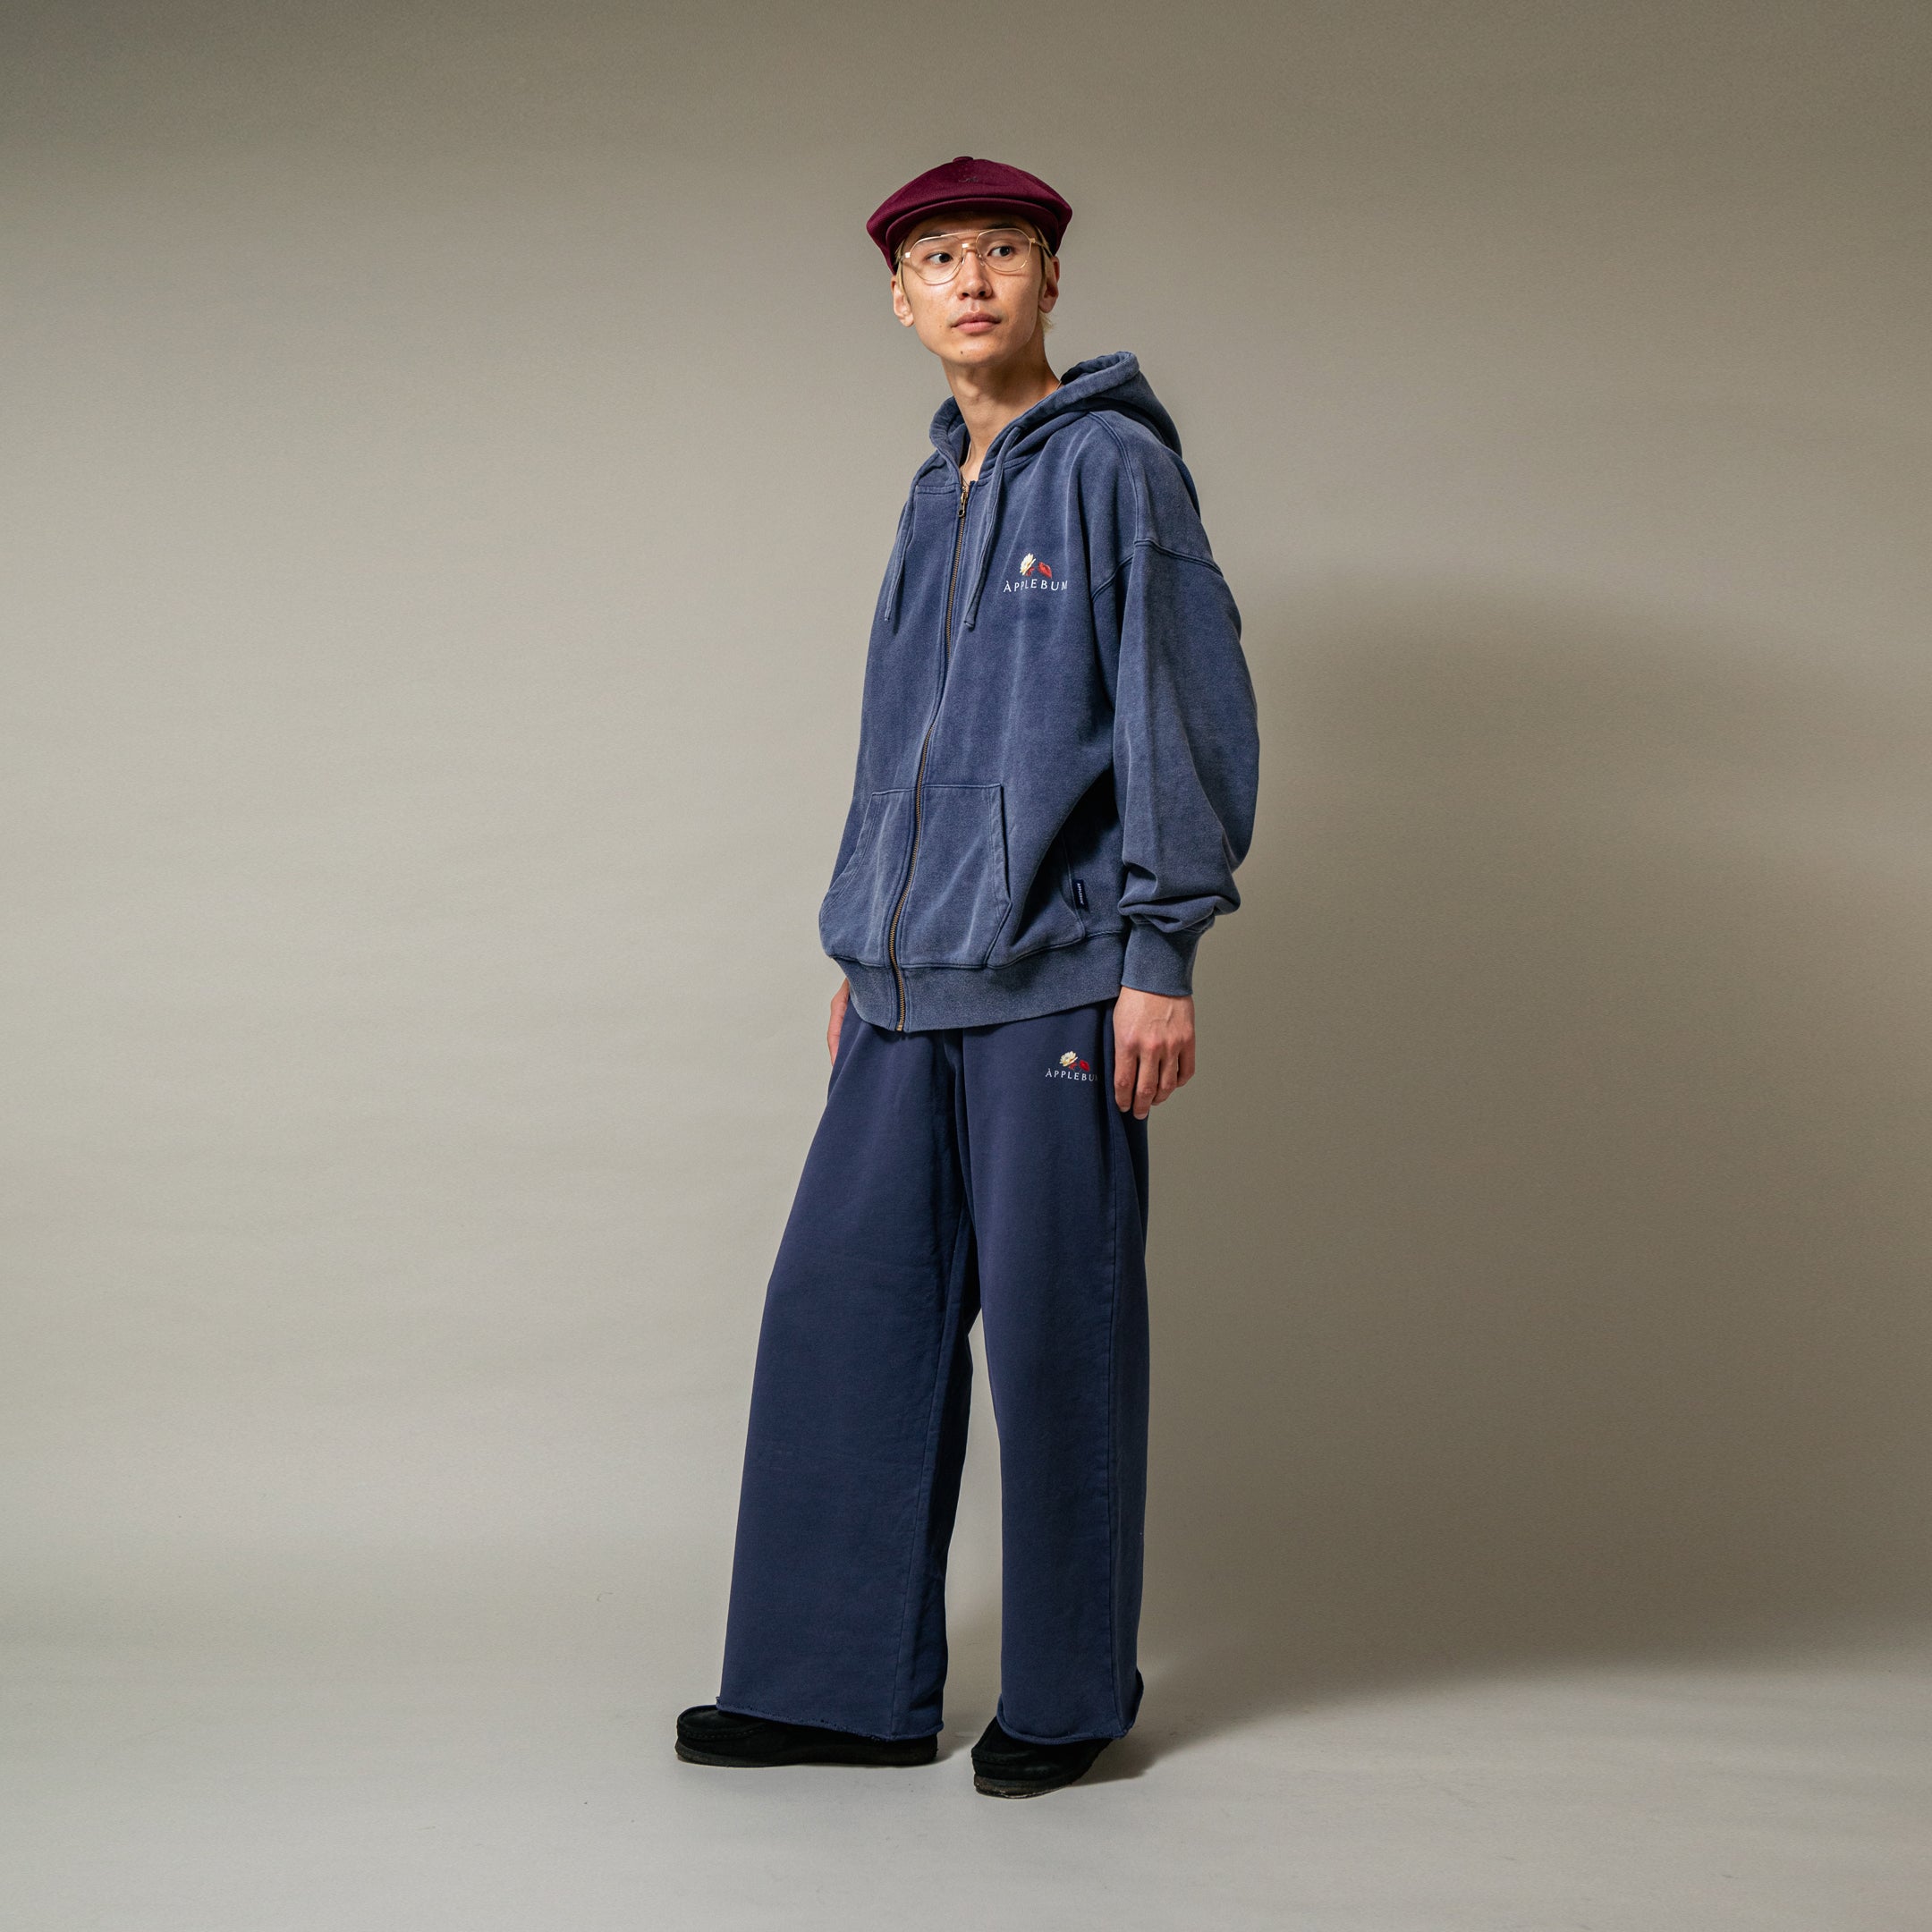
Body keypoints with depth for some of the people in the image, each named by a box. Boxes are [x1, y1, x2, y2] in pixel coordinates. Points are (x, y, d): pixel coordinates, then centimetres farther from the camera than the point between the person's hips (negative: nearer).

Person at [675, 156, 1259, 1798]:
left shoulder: (1114, 466, -3)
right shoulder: (938, 495, 19)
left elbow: (1187, 717, -8)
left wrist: (1161, 955, -14)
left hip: (1056, 983, -7)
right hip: (913, 987, 7)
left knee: (1055, 1328, -1)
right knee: (843, 1304, 5)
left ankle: (1068, 1698, 14)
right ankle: (843, 1683, 15)